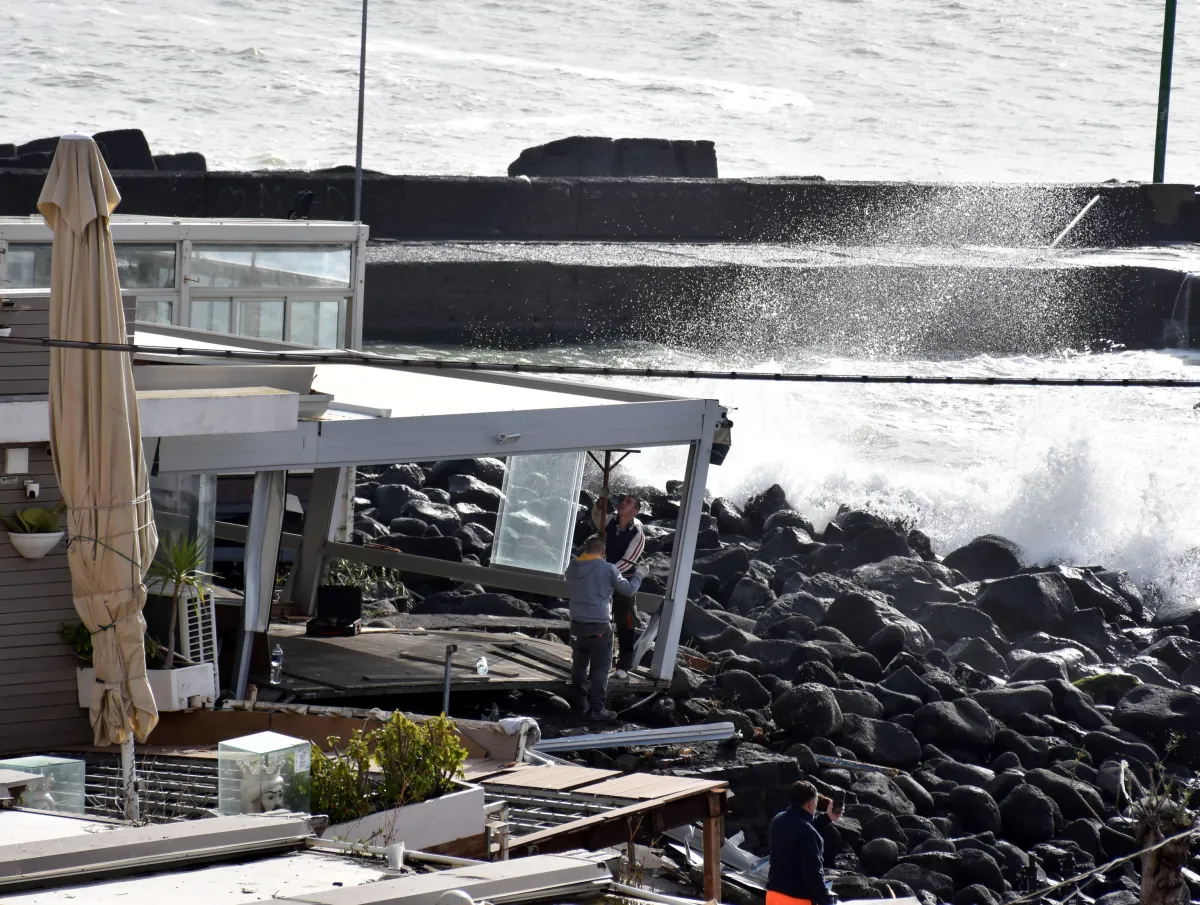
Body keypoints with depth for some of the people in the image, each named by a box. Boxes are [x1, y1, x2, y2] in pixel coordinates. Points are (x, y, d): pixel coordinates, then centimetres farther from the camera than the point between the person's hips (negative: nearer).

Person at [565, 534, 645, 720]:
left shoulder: (572, 567, 7)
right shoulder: (608, 569, -7)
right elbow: (628, 590, 4)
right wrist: (637, 576, 25)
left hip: (577, 623, 5)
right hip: (599, 625, -5)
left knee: (579, 664, 19)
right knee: (600, 668, 1)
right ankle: (597, 708, -2)